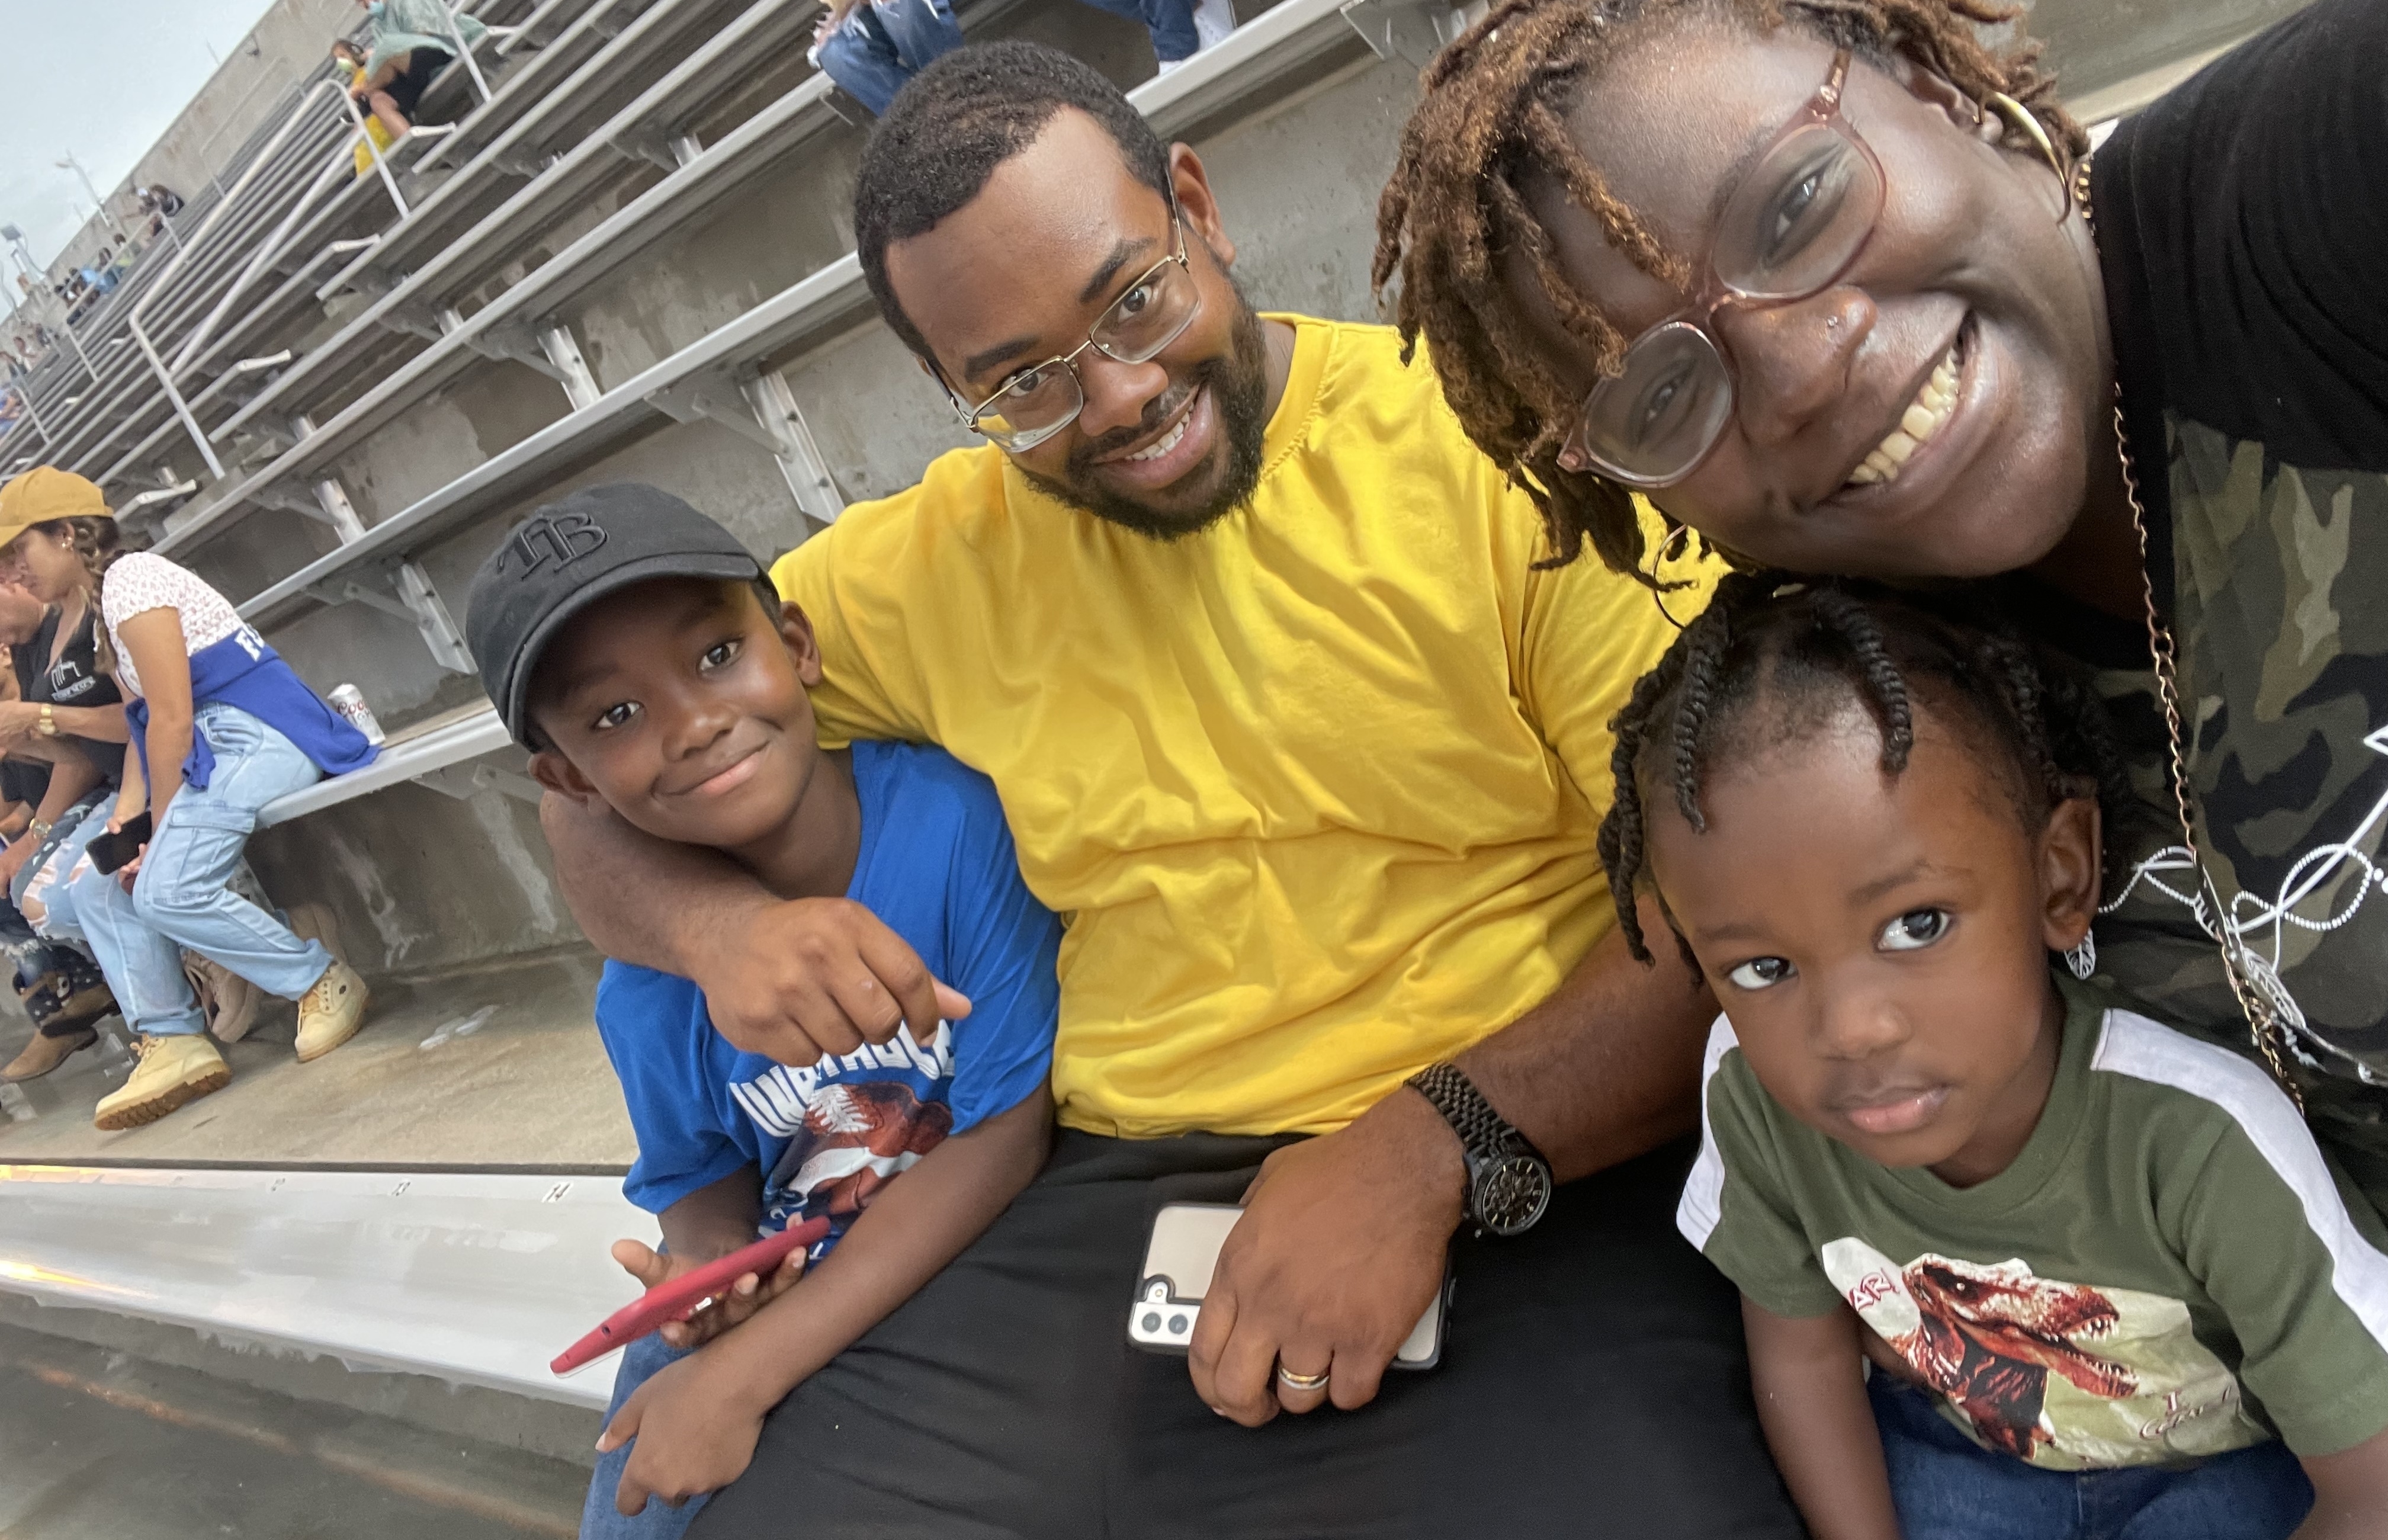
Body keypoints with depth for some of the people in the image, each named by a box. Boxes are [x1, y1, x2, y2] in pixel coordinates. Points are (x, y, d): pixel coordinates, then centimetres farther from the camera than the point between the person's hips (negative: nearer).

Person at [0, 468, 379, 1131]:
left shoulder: (130, 579, -11)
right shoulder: (103, 606, 21)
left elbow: (172, 720, -16)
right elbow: (144, 726, 14)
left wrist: (162, 828, -10)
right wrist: (126, 813, -2)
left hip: (259, 736, -11)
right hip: (209, 749, 11)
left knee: (167, 890, -25)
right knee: (96, 884, 6)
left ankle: (325, 981, -8)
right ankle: (174, 1044, 3)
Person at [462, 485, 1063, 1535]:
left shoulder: (956, 818, -24)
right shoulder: (647, 994, -10)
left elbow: (1008, 1132, -23)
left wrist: (745, 1377, -22)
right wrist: (706, 1257, -16)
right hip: (778, 1288, 4)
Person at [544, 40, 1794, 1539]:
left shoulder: (1491, 435, -4)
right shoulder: (937, 559, 10)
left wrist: (1435, 1149, -19)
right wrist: (718, 925, -4)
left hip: (1536, 1179, -3)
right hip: (1118, 1186, 4)